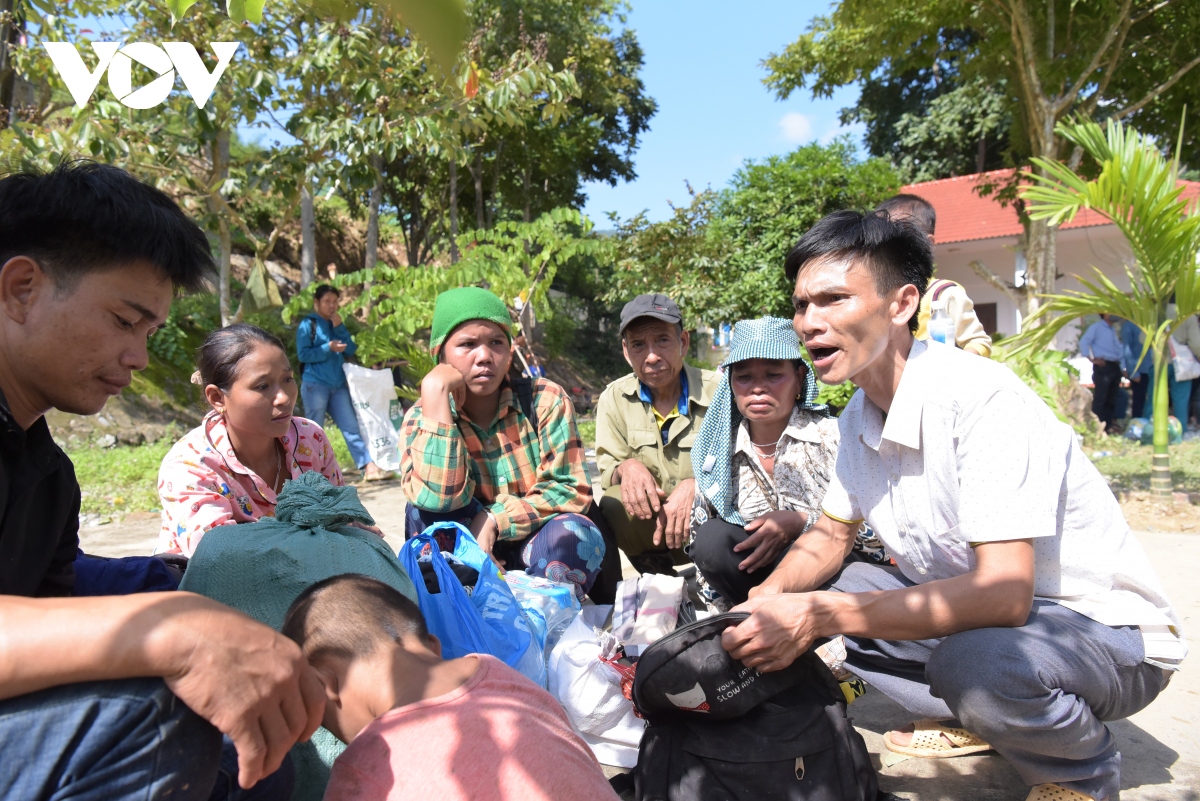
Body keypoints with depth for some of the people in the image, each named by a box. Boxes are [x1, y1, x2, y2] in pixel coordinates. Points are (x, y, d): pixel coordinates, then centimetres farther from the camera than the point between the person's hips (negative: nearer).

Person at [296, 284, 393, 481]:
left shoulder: (336, 324, 15)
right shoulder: (308, 324, -1)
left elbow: (351, 351, 6)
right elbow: (303, 355, -10)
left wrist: (339, 328, -4)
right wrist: (328, 348, -19)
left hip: (338, 386, 5)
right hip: (315, 385, -5)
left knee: (351, 427, -1)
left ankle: (369, 467, -5)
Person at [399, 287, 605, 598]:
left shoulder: (546, 400, -9)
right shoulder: (422, 417, -8)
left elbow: (572, 490, -13)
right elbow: (438, 499, -27)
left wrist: (493, 520, -24)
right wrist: (435, 394, -26)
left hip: (536, 549, 0)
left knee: (571, 535, -31)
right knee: (427, 510, -26)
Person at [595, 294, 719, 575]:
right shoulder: (614, 399, 1)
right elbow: (606, 467, 0)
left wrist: (697, 486, -32)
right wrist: (627, 467, -26)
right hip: (652, 518, 3)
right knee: (612, 506, -29)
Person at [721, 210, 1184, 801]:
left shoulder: (982, 399, -28)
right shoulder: (861, 417, -2)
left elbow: (1003, 594, -34)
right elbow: (830, 536, 7)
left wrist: (816, 615, -36)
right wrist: (768, 598, -14)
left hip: (1104, 628, -7)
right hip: (974, 607, 7)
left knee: (976, 660, -38)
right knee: (798, 590, -3)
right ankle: (972, 721, 12)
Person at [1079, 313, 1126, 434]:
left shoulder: (1113, 331, 21)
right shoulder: (1096, 327, 0)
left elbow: (1120, 350, 22)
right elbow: (1084, 341, -13)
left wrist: (1122, 368, 14)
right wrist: (1092, 359, -16)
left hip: (1115, 367, 8)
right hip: (1103, 366, -7)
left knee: (1111, 399, 9)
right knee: (1100, 398, -8)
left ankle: (1109, 426, 14)